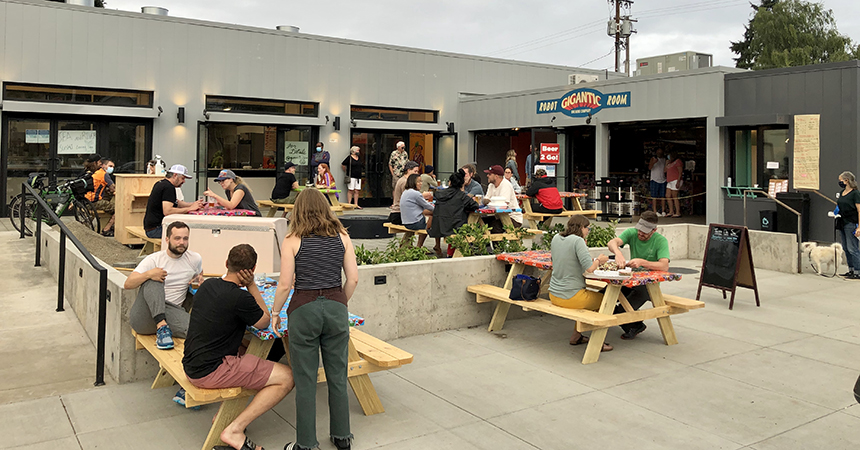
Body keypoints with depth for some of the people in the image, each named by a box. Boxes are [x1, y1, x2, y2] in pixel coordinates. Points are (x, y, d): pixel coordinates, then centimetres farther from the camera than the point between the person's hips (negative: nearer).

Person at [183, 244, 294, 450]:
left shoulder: (208, 284, 5)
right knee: (287, 378, -9)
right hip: (210, 372, -9)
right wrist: (251, 285, -3)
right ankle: (235, 430, -8)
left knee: (244, 349, 35)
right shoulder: (240, 298, -20)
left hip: (191, 366, 9)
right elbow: (264, 322, -1)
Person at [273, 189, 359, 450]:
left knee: (305, 380, 8)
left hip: (303, 308, -3)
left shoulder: (292, 240, -4)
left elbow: (285, 285, -8)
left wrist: (275, 314, 7)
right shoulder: (342, 237, 4)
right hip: (335, 307, 3)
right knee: (337, 376, 15)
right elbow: (353, 279, 1)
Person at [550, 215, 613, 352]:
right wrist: (598, 260, -2)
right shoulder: (578, 240, -15)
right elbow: (589, 268, -22)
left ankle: (576, 335, 32)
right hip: (570, 298, -8)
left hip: (554, 295, 8)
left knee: (590, 297, 31)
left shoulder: (556, 238, 7)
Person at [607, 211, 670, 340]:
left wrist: (642, 262, -40)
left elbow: (664, 266, -26)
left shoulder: (661, 241, -12)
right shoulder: (632, 233, -2)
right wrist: (618, 253, -44)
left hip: (649, 284, -5)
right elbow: (612, 243, -20)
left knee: (620, 311, -27)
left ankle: (636, 326, 11)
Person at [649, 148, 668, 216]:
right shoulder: (654, 158, 1)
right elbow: (649, 168, -10)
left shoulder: (665, 159, 14)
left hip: (663, 180, 4)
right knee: (654, 196, -6)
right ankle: (655, 211, -6)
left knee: (663, 196, 2)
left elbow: (665, 170, 20)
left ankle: (663, 211, 4)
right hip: (655, 180, -4)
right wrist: (653, 162, -27)